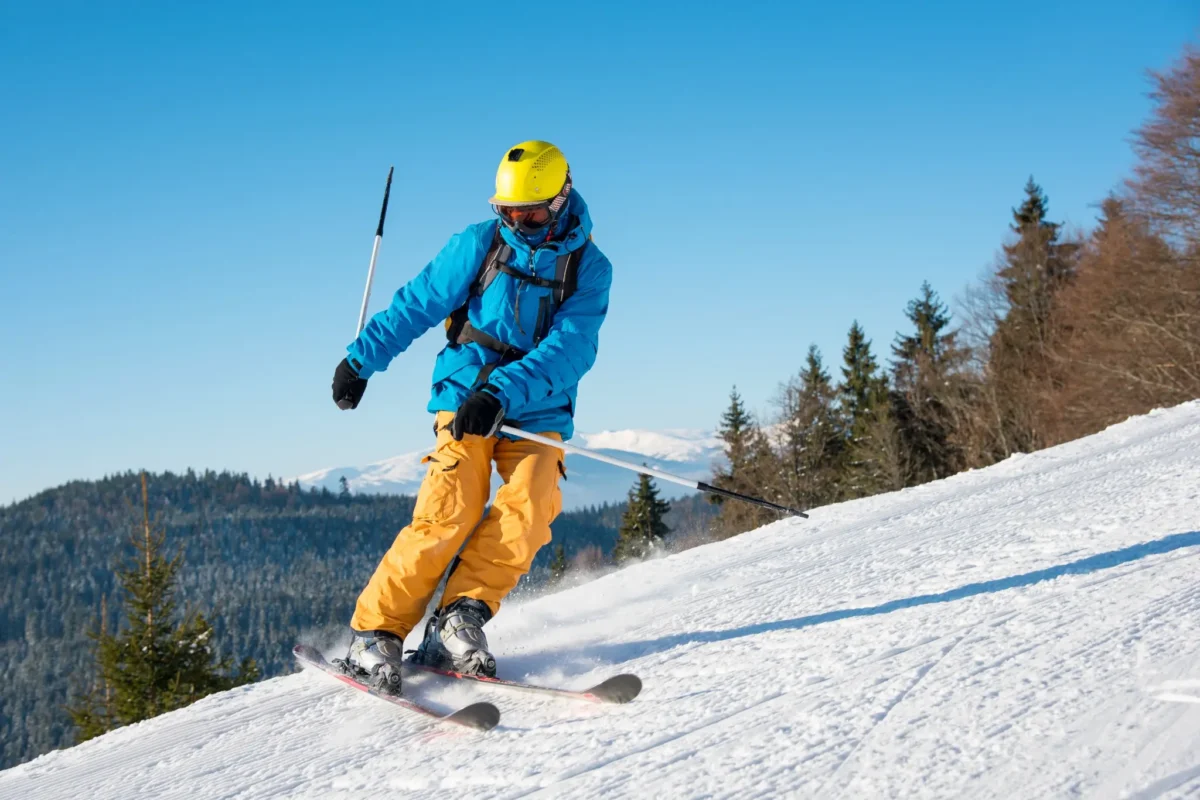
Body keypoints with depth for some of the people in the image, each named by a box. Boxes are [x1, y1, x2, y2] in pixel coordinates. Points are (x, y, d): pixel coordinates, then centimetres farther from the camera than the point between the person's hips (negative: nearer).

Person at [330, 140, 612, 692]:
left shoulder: (589, 268, -1)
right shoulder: (479, 244, 2)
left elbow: (569, 350, -14)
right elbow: (418, 304, 10)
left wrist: (503, 393, -27)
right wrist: (362, 358, 6)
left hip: (538, 412, 1)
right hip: (466, 395, -1)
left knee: (529, 510, -24)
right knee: (448, 515, -18)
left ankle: (457, 624, -18)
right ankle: (375, 632, -9)